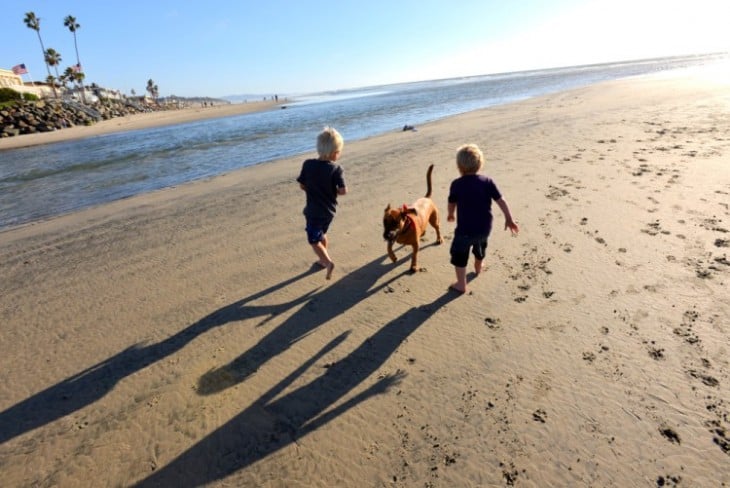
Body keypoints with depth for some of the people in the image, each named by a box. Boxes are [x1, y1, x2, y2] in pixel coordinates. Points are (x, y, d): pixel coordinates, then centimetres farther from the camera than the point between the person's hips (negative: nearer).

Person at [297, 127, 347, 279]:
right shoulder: (336, 168, -14)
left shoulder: (308, 164, -11)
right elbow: (343, 191, -15)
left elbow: (302, 186, -2)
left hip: (314, 211, -3)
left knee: (313, 240, 8)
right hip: (329, 209, 3)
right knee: (321, 235, 26)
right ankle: (324, 260, 39)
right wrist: (332, 191, 5)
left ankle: (328, 262, -8)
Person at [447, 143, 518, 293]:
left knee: (459, 255, 11)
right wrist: (509, 219, 5)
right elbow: (501, 201, -4)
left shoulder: (456, 184, -12)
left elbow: (452, 203, 2)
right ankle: (478, 268, 58)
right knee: (480, 247, 32)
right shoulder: (488, 181, -5)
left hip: (465, 229, -5)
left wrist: (450, 215, 24)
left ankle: (461, 285, 14)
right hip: (485, 227, 5)